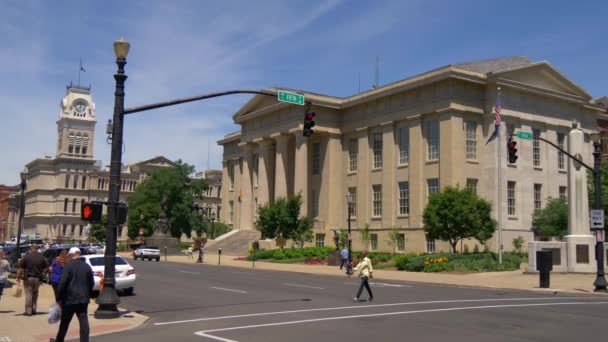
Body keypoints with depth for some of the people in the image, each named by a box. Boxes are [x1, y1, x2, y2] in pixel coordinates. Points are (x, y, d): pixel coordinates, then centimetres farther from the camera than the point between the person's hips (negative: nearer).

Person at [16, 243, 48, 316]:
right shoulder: (41, 257, 1)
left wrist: (18, 277, -2)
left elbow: (19, 267, -8)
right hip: (37, 278, 3)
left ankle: (28, 311, -1)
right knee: (35, 294, 17)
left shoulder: (26, 257, -7)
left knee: (28, 294, 0)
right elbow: (46, 268, 4)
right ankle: (34, 309, 17)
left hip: (28, 278, -3)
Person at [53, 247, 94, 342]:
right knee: (84, 322, 2)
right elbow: (91, 283, 12)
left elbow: (62, 283, -13)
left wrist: (58, 297, -5)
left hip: (70, 299, -4)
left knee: (64, 322, 12)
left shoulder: (69, 266, -9)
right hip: (83, 299, 4)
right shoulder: (87, 266, 8)